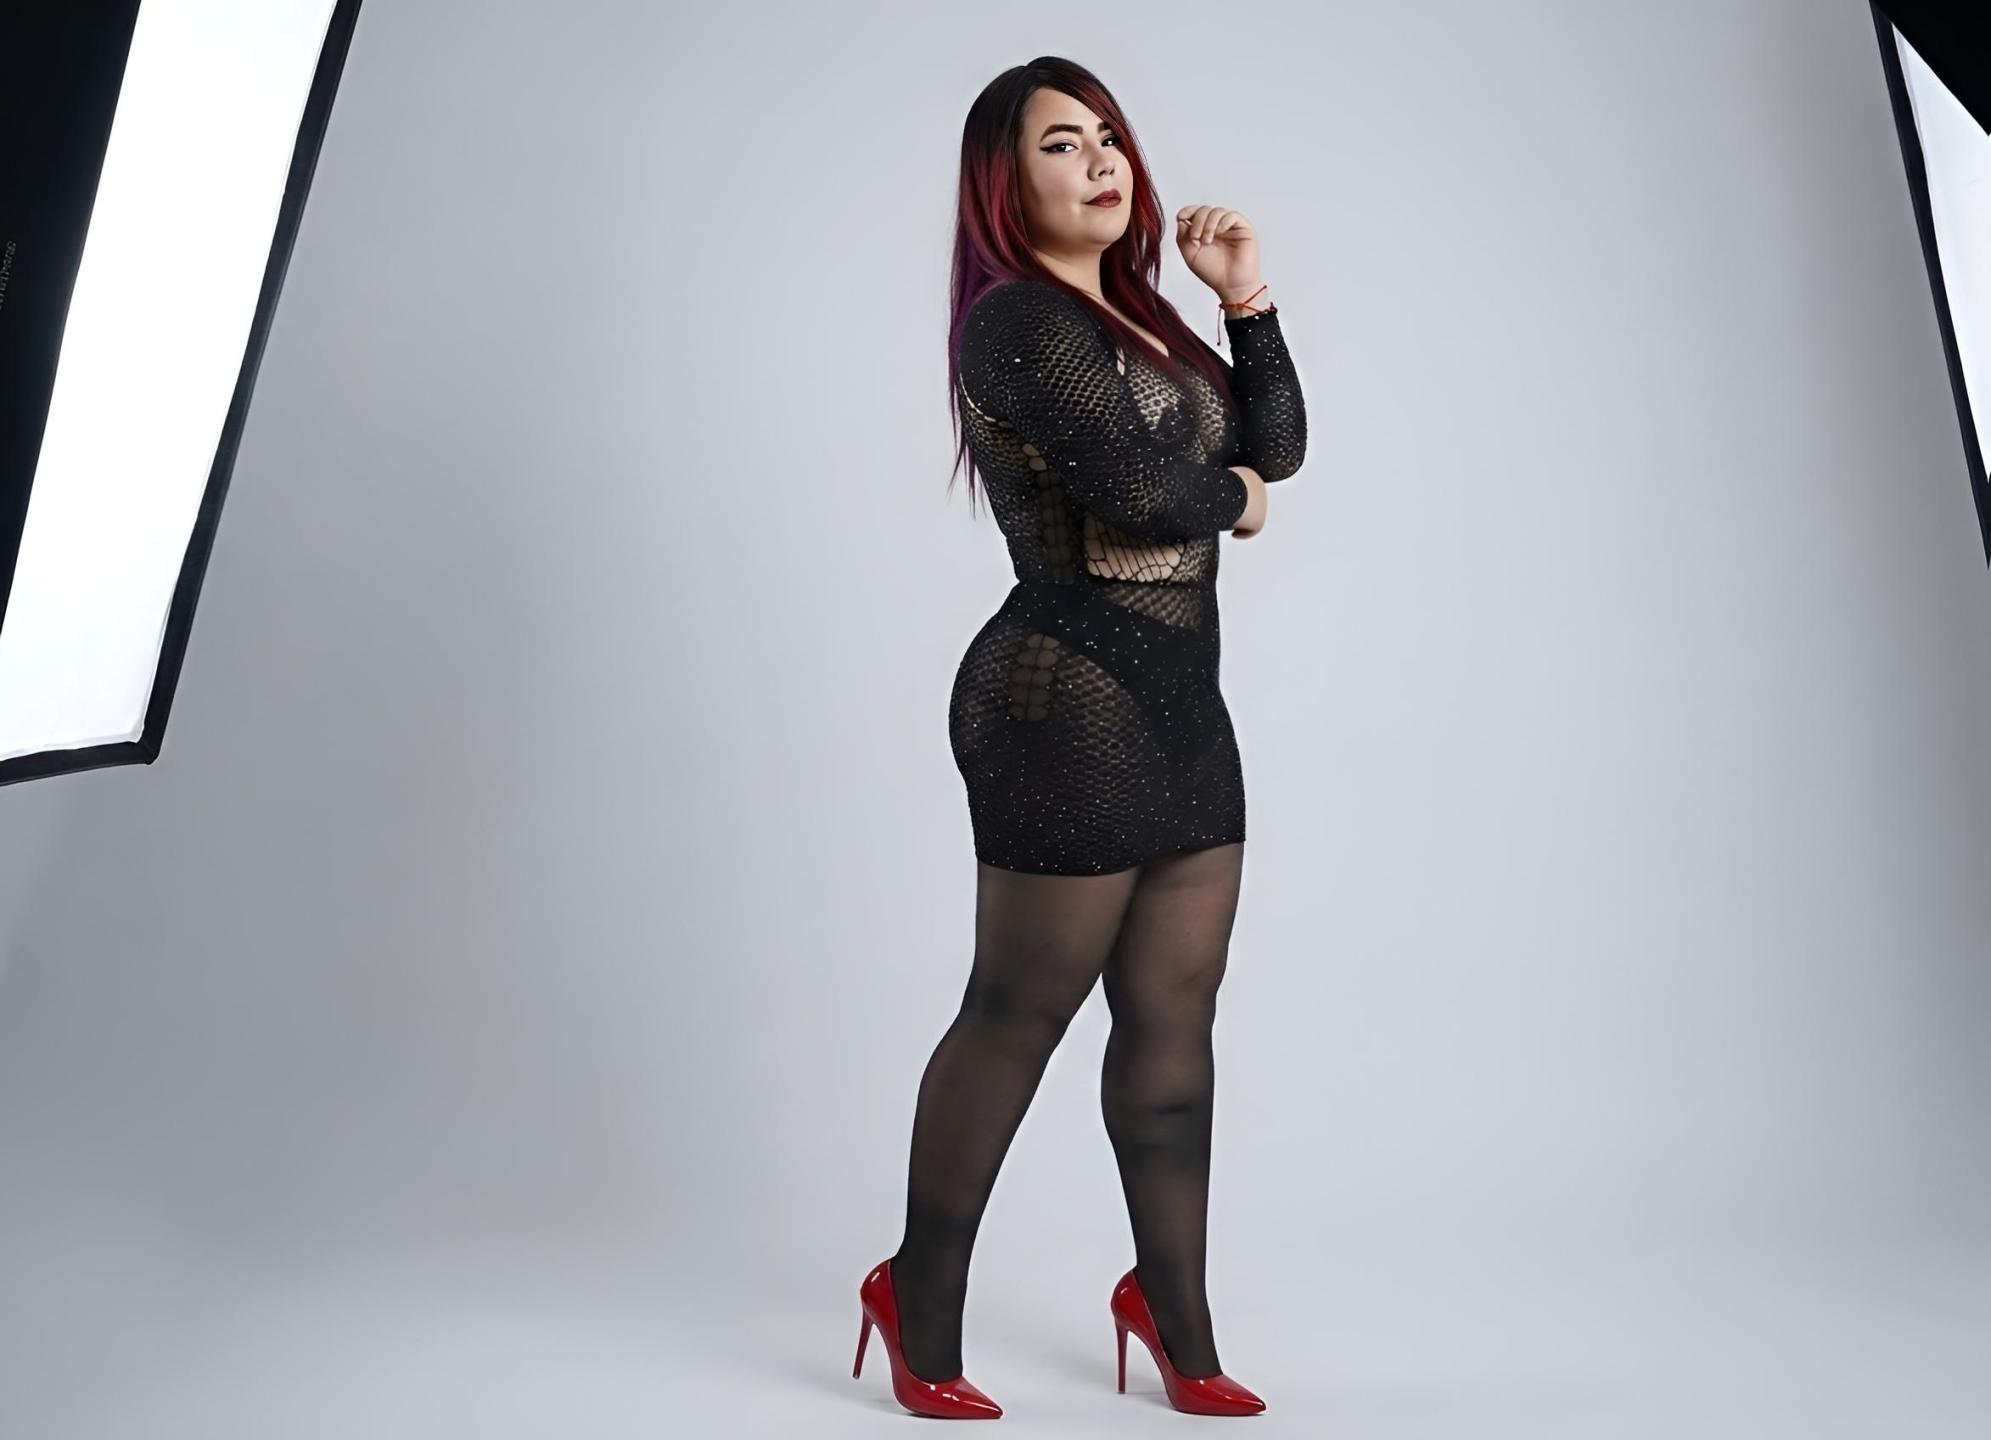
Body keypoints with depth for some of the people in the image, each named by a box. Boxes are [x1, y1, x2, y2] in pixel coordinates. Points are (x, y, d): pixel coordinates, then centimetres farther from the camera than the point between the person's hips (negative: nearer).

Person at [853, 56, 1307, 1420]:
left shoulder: (1133, 313, 19)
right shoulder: (1019, 320, -9)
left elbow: (1279, 444, 17)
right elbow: (1139, 493, -21)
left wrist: (1249, 302, 6)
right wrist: (1233, 499, -1)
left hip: (1178, 703, 9)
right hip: (1069, 704, -8)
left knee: (1174, 1015, 10)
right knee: (1021, 1011, 2)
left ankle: (1172, 1302, 24)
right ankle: (921, 1298, 22)